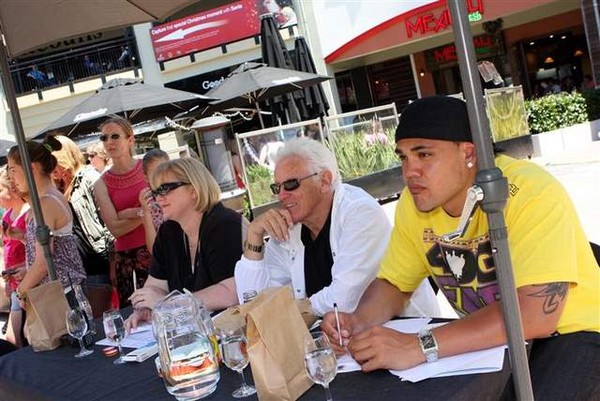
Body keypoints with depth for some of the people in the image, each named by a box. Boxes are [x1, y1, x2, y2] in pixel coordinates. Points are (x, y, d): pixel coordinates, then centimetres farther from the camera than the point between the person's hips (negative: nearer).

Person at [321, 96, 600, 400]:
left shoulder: (530, 193, -26)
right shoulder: (413, 204, -6)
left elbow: (536, 313, -35)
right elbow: (393, 284, 5)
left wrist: (420, 346, -39)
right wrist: (359, 322, -18)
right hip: (490, 338, 5)